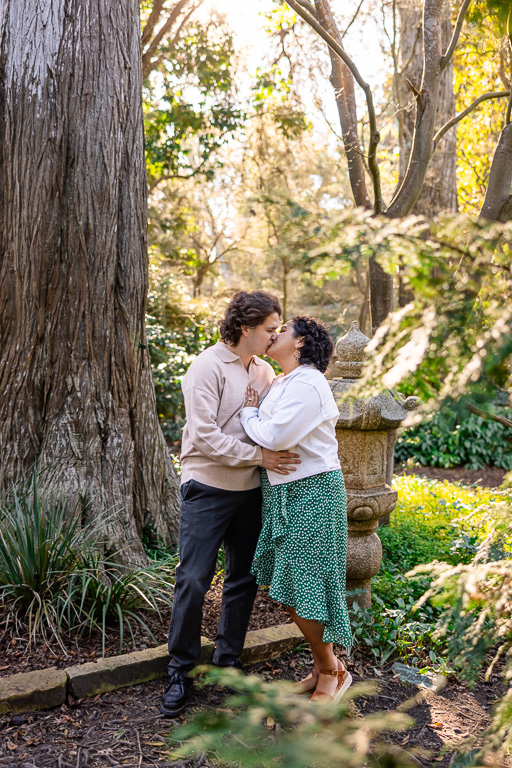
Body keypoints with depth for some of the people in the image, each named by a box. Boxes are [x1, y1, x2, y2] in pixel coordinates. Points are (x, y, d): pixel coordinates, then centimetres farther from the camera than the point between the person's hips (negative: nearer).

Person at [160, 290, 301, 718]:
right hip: (208, 489, -6)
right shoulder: (208, 367, -11)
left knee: (244, 579, 12)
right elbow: (205, 436, -18)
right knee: (193, 579, -5)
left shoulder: (264, 371, 10)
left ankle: (229, 661, 27)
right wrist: (259, 456, -19)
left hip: (249, 490, 7)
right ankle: (181, 672, 11)